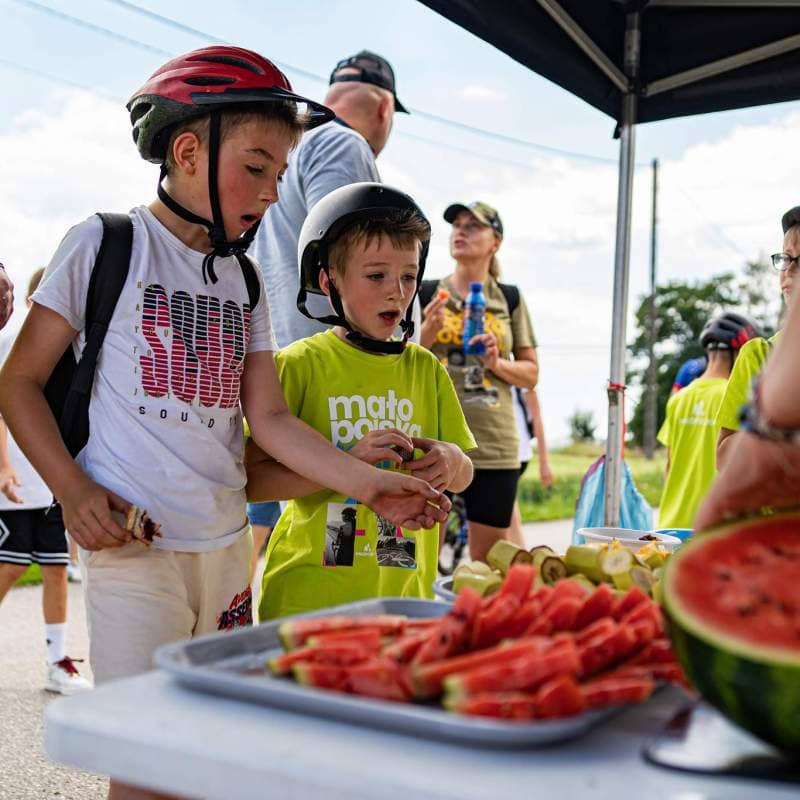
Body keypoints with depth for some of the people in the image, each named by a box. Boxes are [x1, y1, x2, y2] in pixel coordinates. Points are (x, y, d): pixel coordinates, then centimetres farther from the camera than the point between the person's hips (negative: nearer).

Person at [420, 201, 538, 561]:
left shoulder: (509, 299, 9)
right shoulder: (427, 293, 6)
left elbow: (531, 373, 11)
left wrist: (497, 363, -8)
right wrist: (427, 333, -11)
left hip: (494, 446, 1)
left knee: (488, 559, 6)